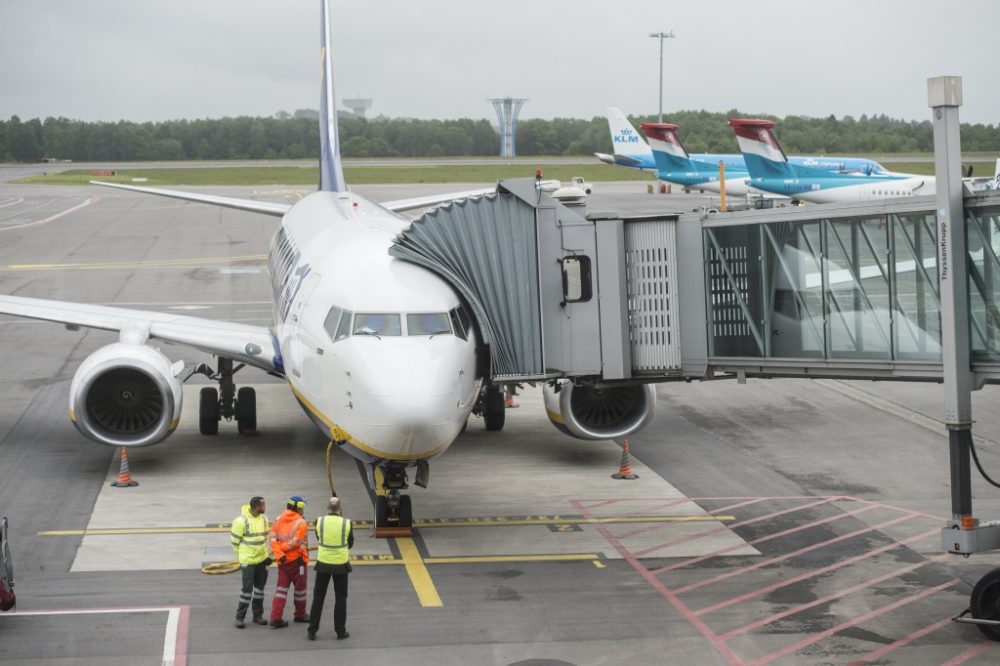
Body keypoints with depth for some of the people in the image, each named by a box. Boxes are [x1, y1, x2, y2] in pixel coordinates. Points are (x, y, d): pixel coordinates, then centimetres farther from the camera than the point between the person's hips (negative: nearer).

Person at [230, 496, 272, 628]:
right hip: (248, 561, -6)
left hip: (261, 559, 6)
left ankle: (258, 615, 23)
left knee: (260, 587, 12)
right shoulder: (242, 521, -18)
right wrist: (241, 555, 0)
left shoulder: (263, 518, 3)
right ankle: (240, 617, 7)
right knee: (247, 588, -4)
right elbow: (235, 540, -9)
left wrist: (267, 554, 11)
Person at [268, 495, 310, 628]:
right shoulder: (301, 523, -15)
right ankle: (300, 615, 27)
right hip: (296, 560, -5)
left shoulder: (278, 520, 4)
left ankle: (275, 618, 0)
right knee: (300, 587, 13)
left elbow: (273, 539, -6)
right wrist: (283, 548, -10)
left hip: (283, 560, 5)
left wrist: (279, 554, -12)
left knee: (281, 588, 8)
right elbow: (296, 543, -21)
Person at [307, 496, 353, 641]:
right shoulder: (346, 523, -11)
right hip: (341, 564, -1)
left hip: (323, 564, 1)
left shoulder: (319, 521, -9)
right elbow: (350, 543, 4)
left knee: (318, 597, 11)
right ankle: (340, 631, 14)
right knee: (341, 598, 12)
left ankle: (312, 631, 12)